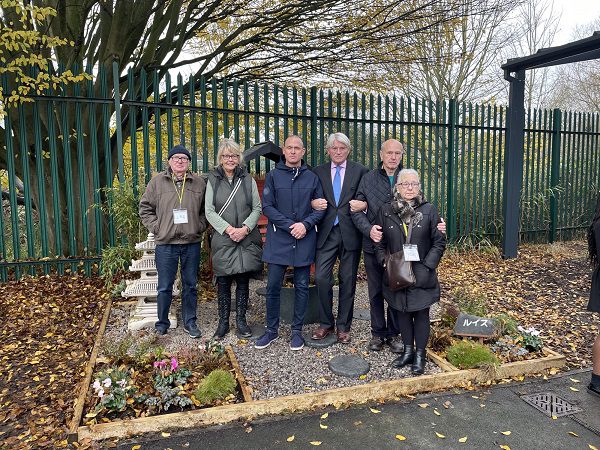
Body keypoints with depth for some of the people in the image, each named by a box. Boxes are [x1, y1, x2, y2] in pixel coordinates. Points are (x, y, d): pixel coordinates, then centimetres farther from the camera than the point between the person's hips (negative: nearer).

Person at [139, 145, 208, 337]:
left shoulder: (199, 183, 5)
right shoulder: (157, 182, 1)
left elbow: (205, 209, 12)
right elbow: (145, 208, 5)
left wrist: (200, 226, -1)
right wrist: (156, 227, -5)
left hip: (192, 243, 2)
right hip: (166, 244, -1)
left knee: (190, 285, 11)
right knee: (165, 287, 7)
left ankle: (189, 322, 25)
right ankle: (162, 323, 24)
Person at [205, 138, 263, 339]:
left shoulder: (248, 180, 7)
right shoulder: (213, 180, 5)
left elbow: (257, 208, 3)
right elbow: (209, 211, -1)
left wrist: (244, 228, -12)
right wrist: (228, 229, -13)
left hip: (247, 239, 1)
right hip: (222, 240, -1)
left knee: (243, 281, 6)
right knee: (223, 282, 4)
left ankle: (241, 320, 18)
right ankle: (223, 321, 17)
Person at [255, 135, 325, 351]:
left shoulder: (312, 178, 7)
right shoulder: (273, 176, 4)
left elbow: (321, 207, 5)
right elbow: (267, 207, -3)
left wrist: (305, 224, -12)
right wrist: (290, 226, -12)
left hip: (305, 239, 1)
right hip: (278, 239, -1)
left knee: (302, 286, 7)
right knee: (273, 286, 2)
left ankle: (297, 330, 20)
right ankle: (271, 329, 19)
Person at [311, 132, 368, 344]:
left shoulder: (360, 170, 5)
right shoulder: (318, 172, 9)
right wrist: (314, 203, -8)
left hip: (350, 233, -1)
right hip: (327, 232, 1)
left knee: (348, 281, 7)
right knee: (321, 278, -4)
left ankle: (343, 326, 22)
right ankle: (326, 323, 16)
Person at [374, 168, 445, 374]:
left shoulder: (429, 210, -4)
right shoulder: (386, 211, 1)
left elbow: (439, 242, -2)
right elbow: (380, 243, 7)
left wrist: (427, 266, -11)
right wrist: (385, 261, -7)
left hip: (422, 274, -2)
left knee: (421, 313, 7)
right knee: (402, 311, 13)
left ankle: (420, 354, 23)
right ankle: (408, 351, 30)